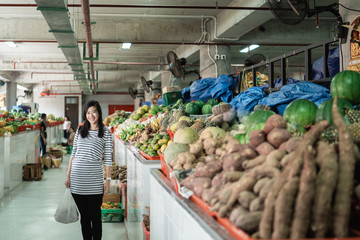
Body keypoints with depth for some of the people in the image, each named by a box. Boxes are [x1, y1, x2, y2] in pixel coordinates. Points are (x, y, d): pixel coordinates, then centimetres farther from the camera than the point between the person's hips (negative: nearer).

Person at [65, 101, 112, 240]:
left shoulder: (105, 132, 1)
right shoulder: (80, 130, 10)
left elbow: (108, 158, 0)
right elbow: (73, 154, 12)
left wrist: (108, 179, -4)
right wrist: (68, 176, 9)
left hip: (94, 179, -3)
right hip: (77, 178, 3)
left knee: (95, 215, 3)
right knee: (84, 215, 12)